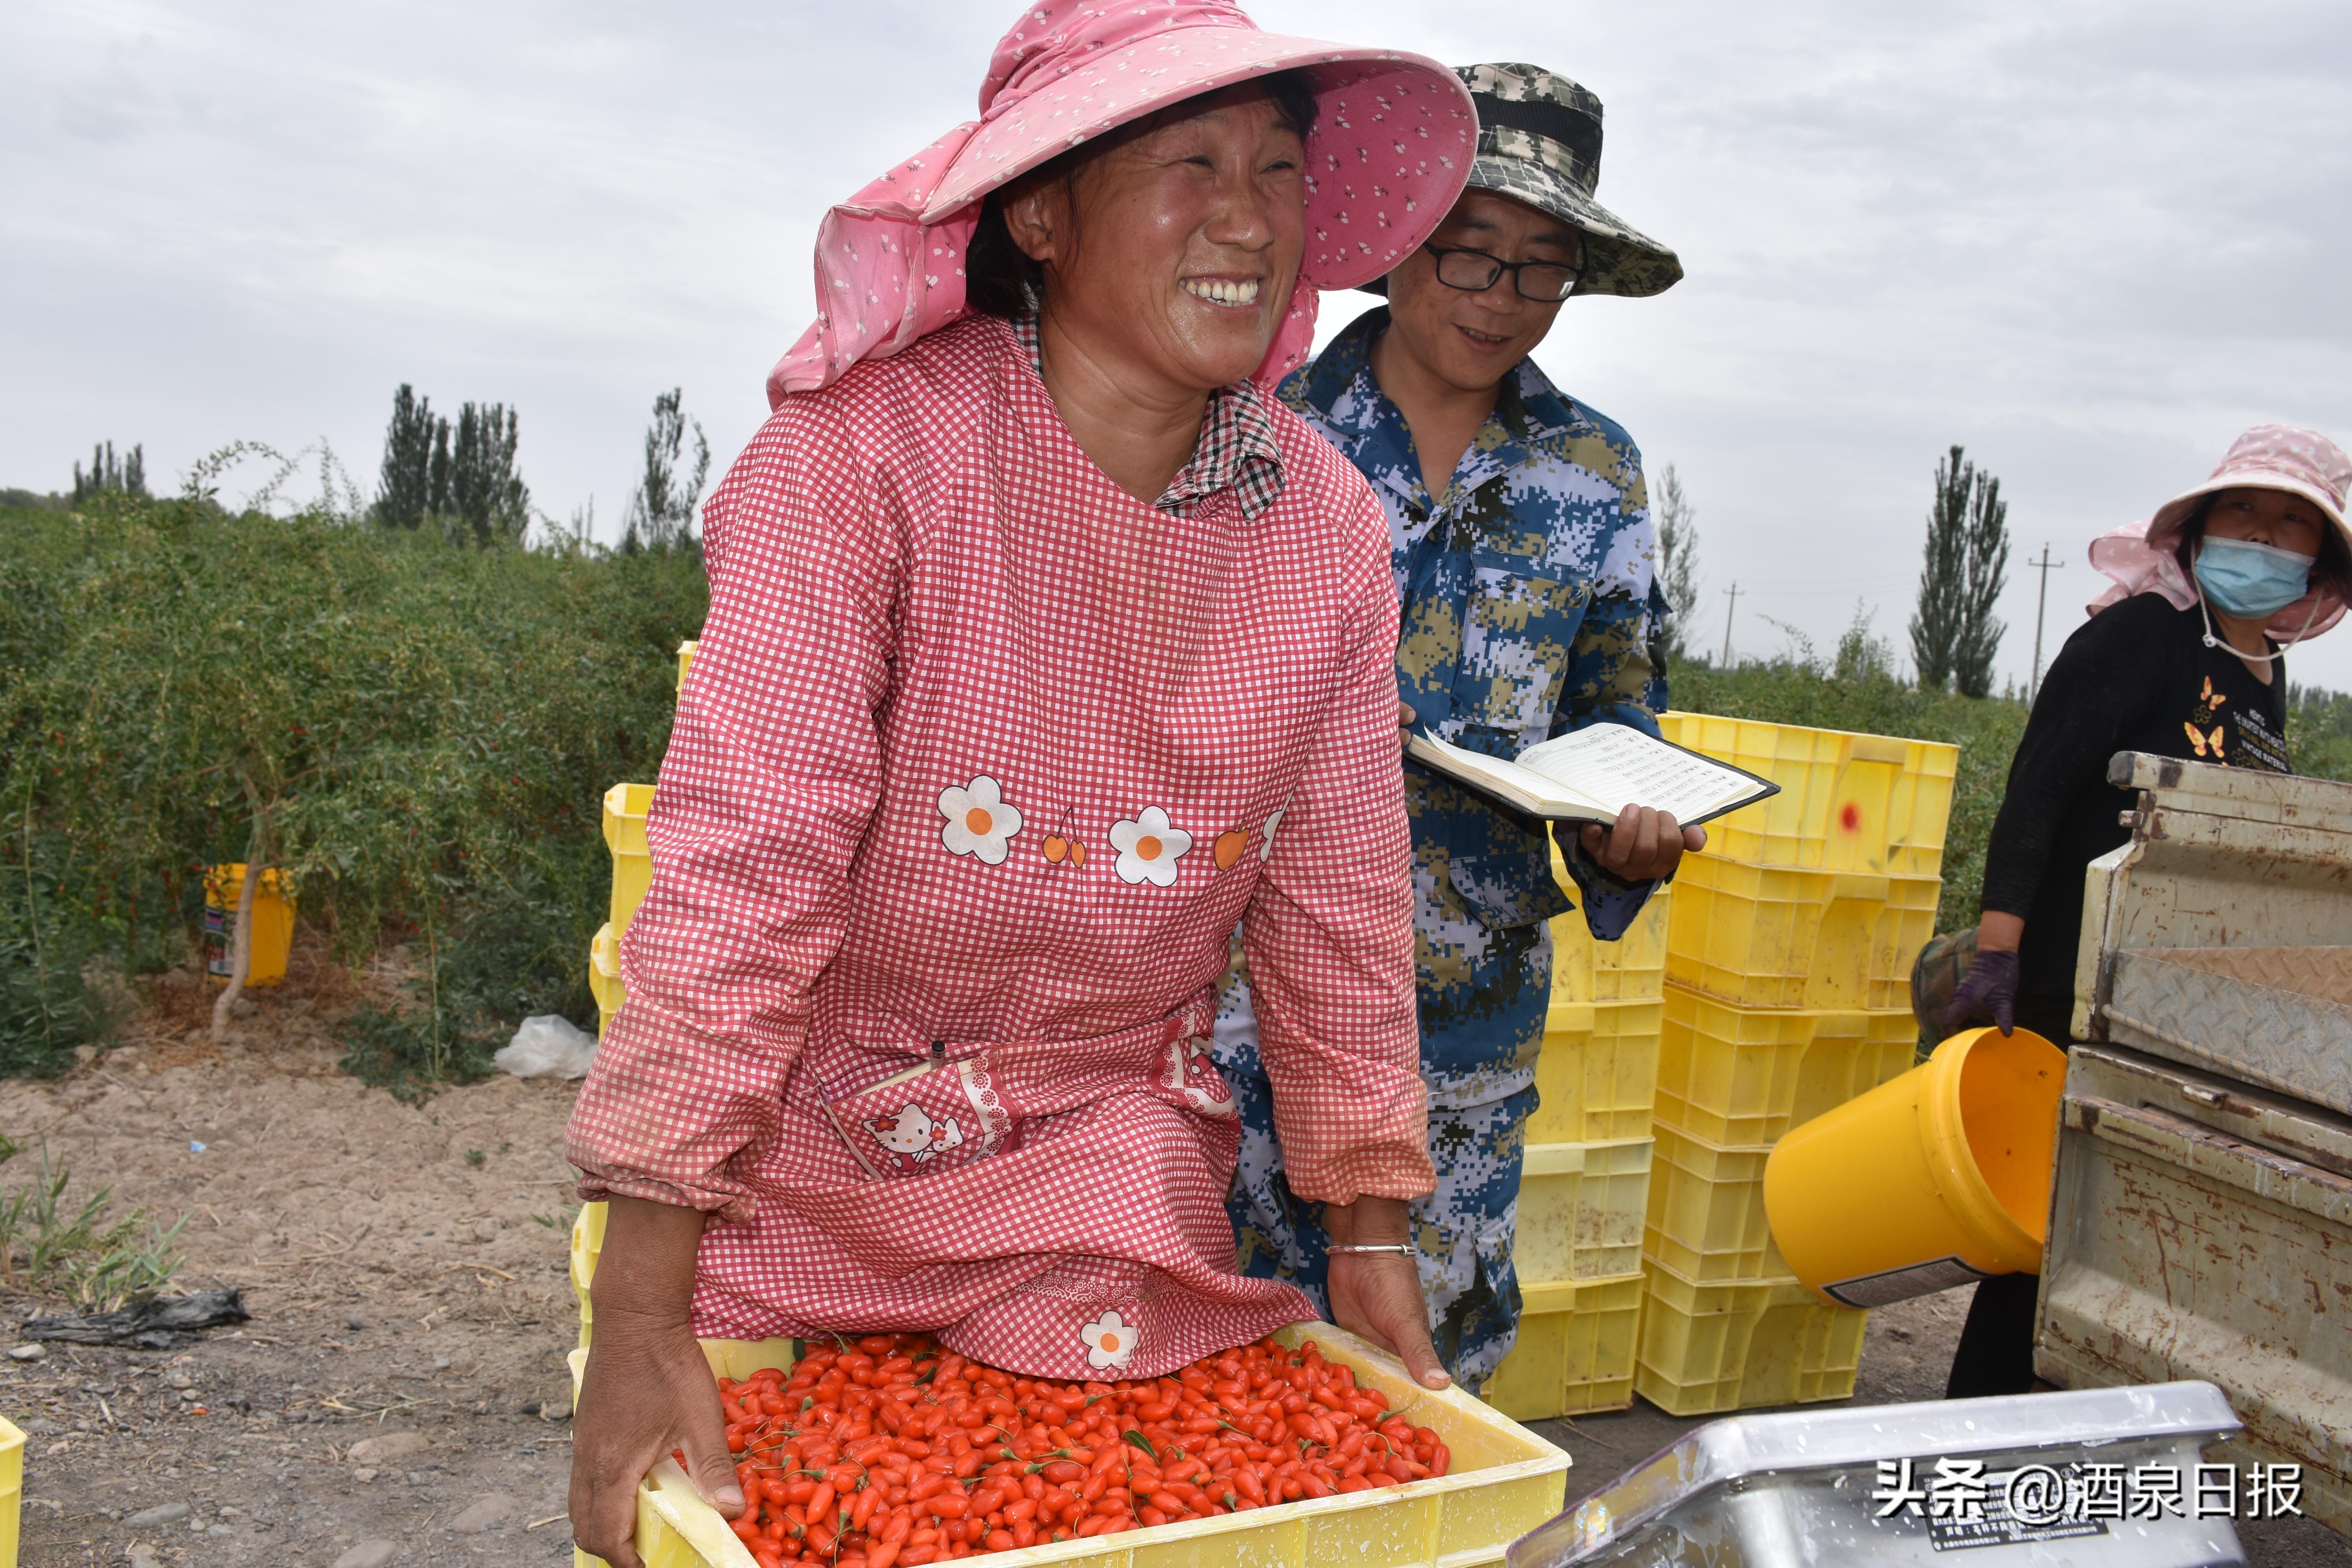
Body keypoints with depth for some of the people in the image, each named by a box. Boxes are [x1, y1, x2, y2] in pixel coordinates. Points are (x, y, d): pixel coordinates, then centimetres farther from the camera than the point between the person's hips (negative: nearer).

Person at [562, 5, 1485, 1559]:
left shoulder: (1329, 527, -7)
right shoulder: (864, 454, -22)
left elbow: (1339, 903, 1)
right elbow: (737, 871, -25)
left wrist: (1372, 1228, 4)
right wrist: (643, 1320, -25)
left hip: (1113, 1152, 3)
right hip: (811, 1127, -3)